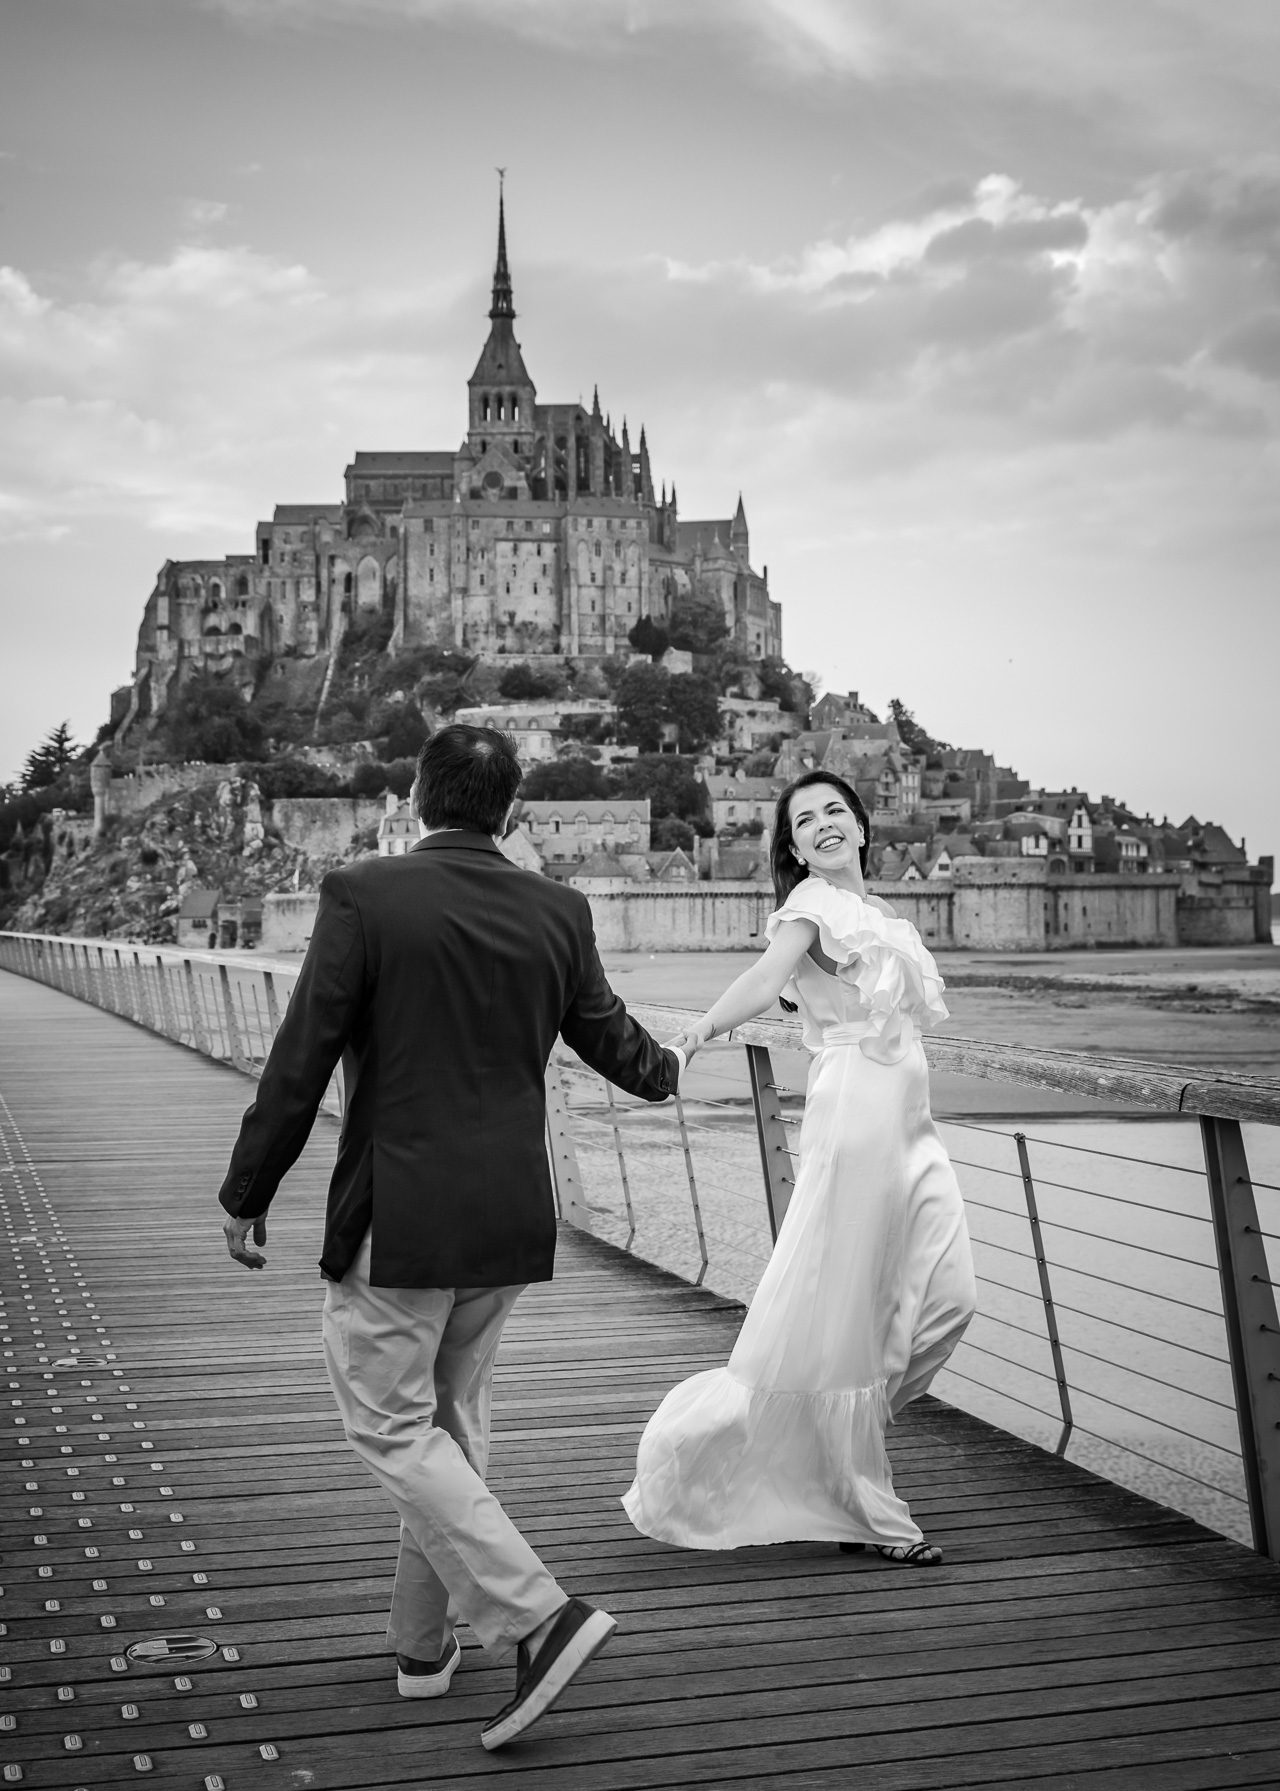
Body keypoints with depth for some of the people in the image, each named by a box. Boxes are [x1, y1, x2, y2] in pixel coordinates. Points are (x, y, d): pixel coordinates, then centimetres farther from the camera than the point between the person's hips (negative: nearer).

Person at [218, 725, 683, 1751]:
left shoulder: (363, 897, -11)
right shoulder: (558, 913, 2)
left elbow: (301, 1062, -11)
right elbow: (613, 1040, 15)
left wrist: (248, 1195, 0)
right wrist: (666, 1072, 39)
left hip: (395, 1219, -5)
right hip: (511, 1217, 6)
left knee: (392, 1426, 3)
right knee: (454, 1420, 18)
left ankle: (538, 1616, -9)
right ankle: (425, 1643, 28)